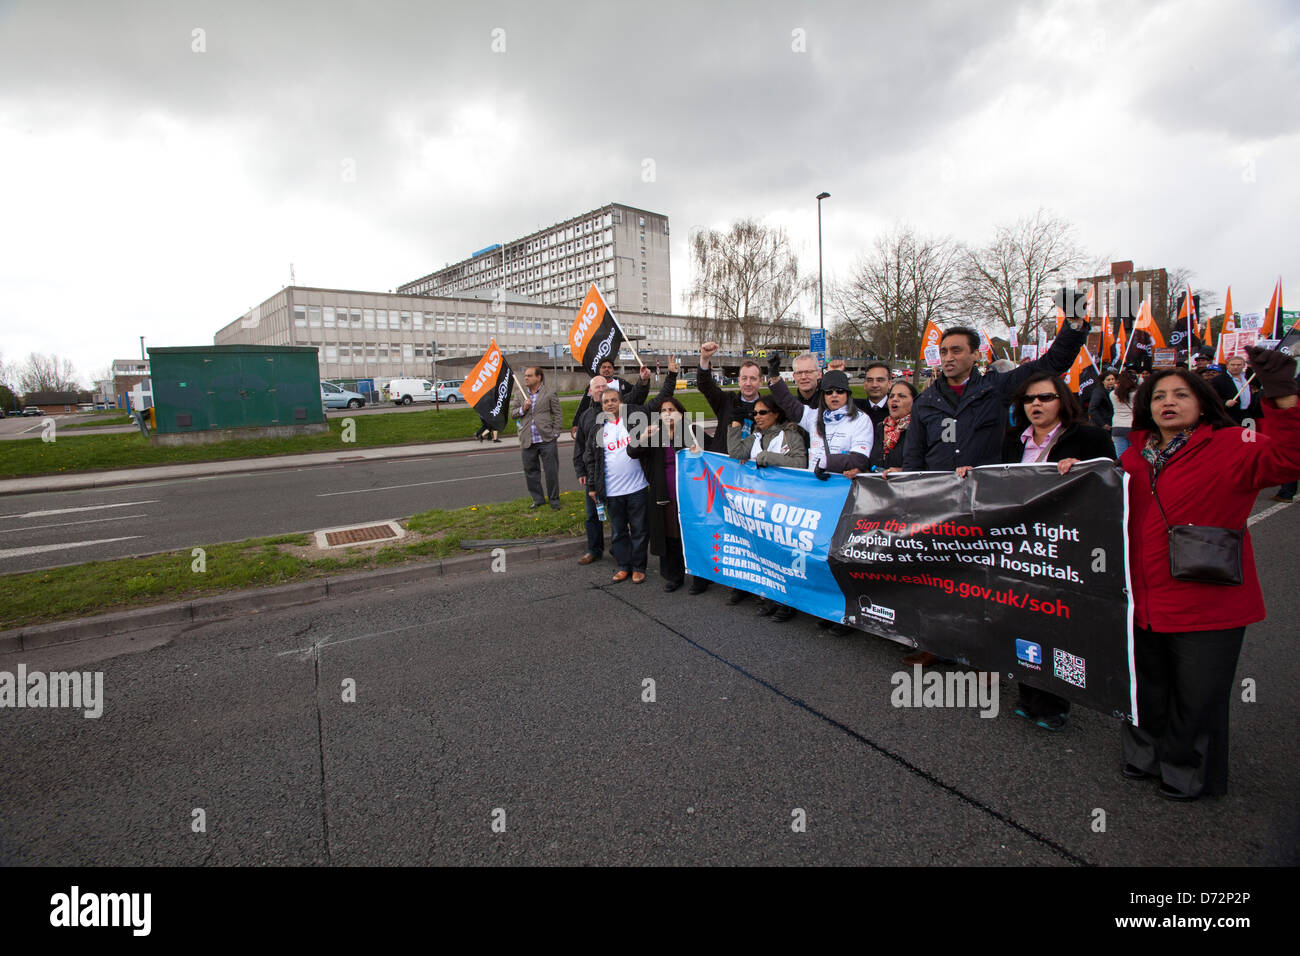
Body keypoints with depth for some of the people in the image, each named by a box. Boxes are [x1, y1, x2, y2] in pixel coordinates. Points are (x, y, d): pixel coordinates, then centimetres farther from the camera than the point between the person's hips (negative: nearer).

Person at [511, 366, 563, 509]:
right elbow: (512, 413, 14)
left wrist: (555, 434, -6)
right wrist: (522, 409, -6)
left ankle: (554, 499, 15)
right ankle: (538, 499, 23)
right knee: (531, 471, 9)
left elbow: (558, 415, 2)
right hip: (528, 441, 4)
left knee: (551, 471, 2)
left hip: (546, 440, -4)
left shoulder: (549, 393, 1)